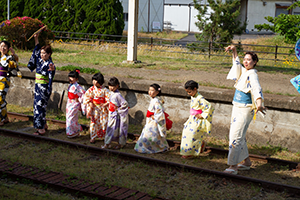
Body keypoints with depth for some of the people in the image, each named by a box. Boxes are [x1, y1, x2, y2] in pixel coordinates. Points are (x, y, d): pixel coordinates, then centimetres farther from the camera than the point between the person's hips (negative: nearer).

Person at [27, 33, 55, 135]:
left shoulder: (49, 64, -17)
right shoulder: (40, 60, 7)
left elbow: (52, 74, -36)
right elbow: (37, 49, 23)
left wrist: (52, 69, -58)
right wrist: (36, 38, 19)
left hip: (45, 87, -9)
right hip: (38, 86, 9)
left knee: (39, 106, -8)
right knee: (37, 105, 15)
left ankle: (41, 129, -2)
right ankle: (44, 125, 27)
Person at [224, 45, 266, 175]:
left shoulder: (252, 74, -15)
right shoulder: (243, 71, 11)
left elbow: (257, 89, -33)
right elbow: (236, 63, 32)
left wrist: (259, 104, -48)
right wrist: (234, 51, 23)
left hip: (245, 110, -9)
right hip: (237, 108, 9)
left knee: (236, 137, -11)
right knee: (237, 136, 14)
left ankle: (233, 166, -7)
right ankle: (246, 162, 27)